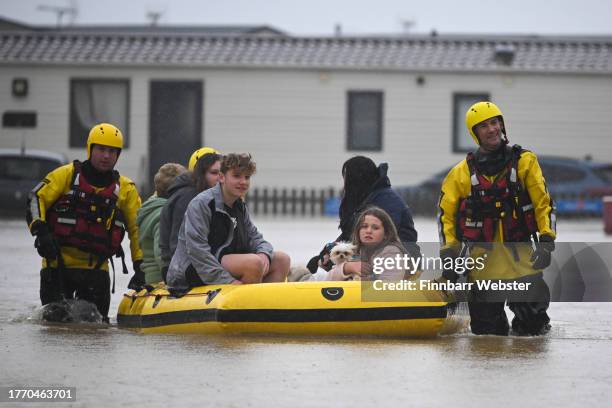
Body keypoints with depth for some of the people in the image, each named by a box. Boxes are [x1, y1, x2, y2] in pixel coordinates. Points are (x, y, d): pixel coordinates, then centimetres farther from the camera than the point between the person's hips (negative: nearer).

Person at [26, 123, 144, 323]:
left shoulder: (125, 189, 7)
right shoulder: (66, 175, 0)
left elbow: (138, 228, 11)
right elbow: (36, 199, 0)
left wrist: (140, 268, 4)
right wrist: (41, 230, -15)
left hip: (96, 267, 2)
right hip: (58, 263, -2)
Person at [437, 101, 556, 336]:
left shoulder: (524, 162, 5)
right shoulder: (462, 172, 6)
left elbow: (543, 202, 4)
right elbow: (446, 213, 11)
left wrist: (547, 239, -9)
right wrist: (448, 252, 1)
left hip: (520, 256, 0)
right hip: (482, 261, 1)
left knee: (532, 324, -5)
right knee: (486, 331, 0)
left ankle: (531, 325, 30)